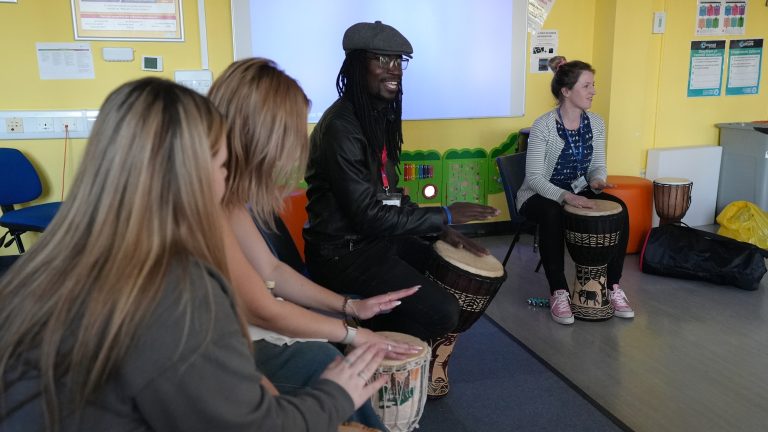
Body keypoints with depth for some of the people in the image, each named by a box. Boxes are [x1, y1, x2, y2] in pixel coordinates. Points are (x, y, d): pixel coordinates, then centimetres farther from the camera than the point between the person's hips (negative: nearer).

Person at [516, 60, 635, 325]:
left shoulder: (596, 123, 0)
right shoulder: (543, 126, -19)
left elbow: (598, 166, 6)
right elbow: (534, 177, -22)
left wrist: (597, 181, -19)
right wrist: (565, 196, -36)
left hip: (578, 192, 6)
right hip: (540, 196, -5)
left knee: (619, 209, -19)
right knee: (552, 215, -39)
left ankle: (613, 286, -8)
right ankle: (559, 293, -27)